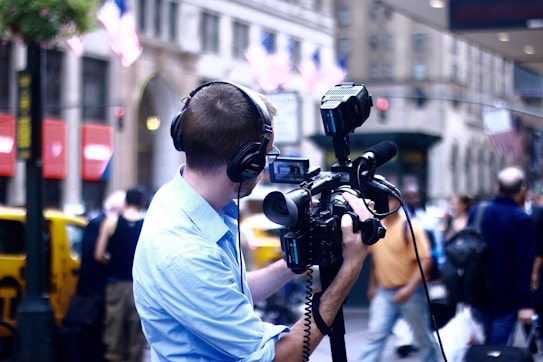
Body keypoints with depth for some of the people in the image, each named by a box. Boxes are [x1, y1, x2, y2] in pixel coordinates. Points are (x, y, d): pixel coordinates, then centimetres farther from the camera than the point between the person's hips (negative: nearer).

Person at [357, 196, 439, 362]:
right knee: (375, 334, -4)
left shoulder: (410, 226, -15)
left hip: (410, 292, -4)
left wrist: (409, 288, -26)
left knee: (423, 337, 10)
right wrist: (372, 285, 17)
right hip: (384, 292, 4)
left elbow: (425, 260, -18)